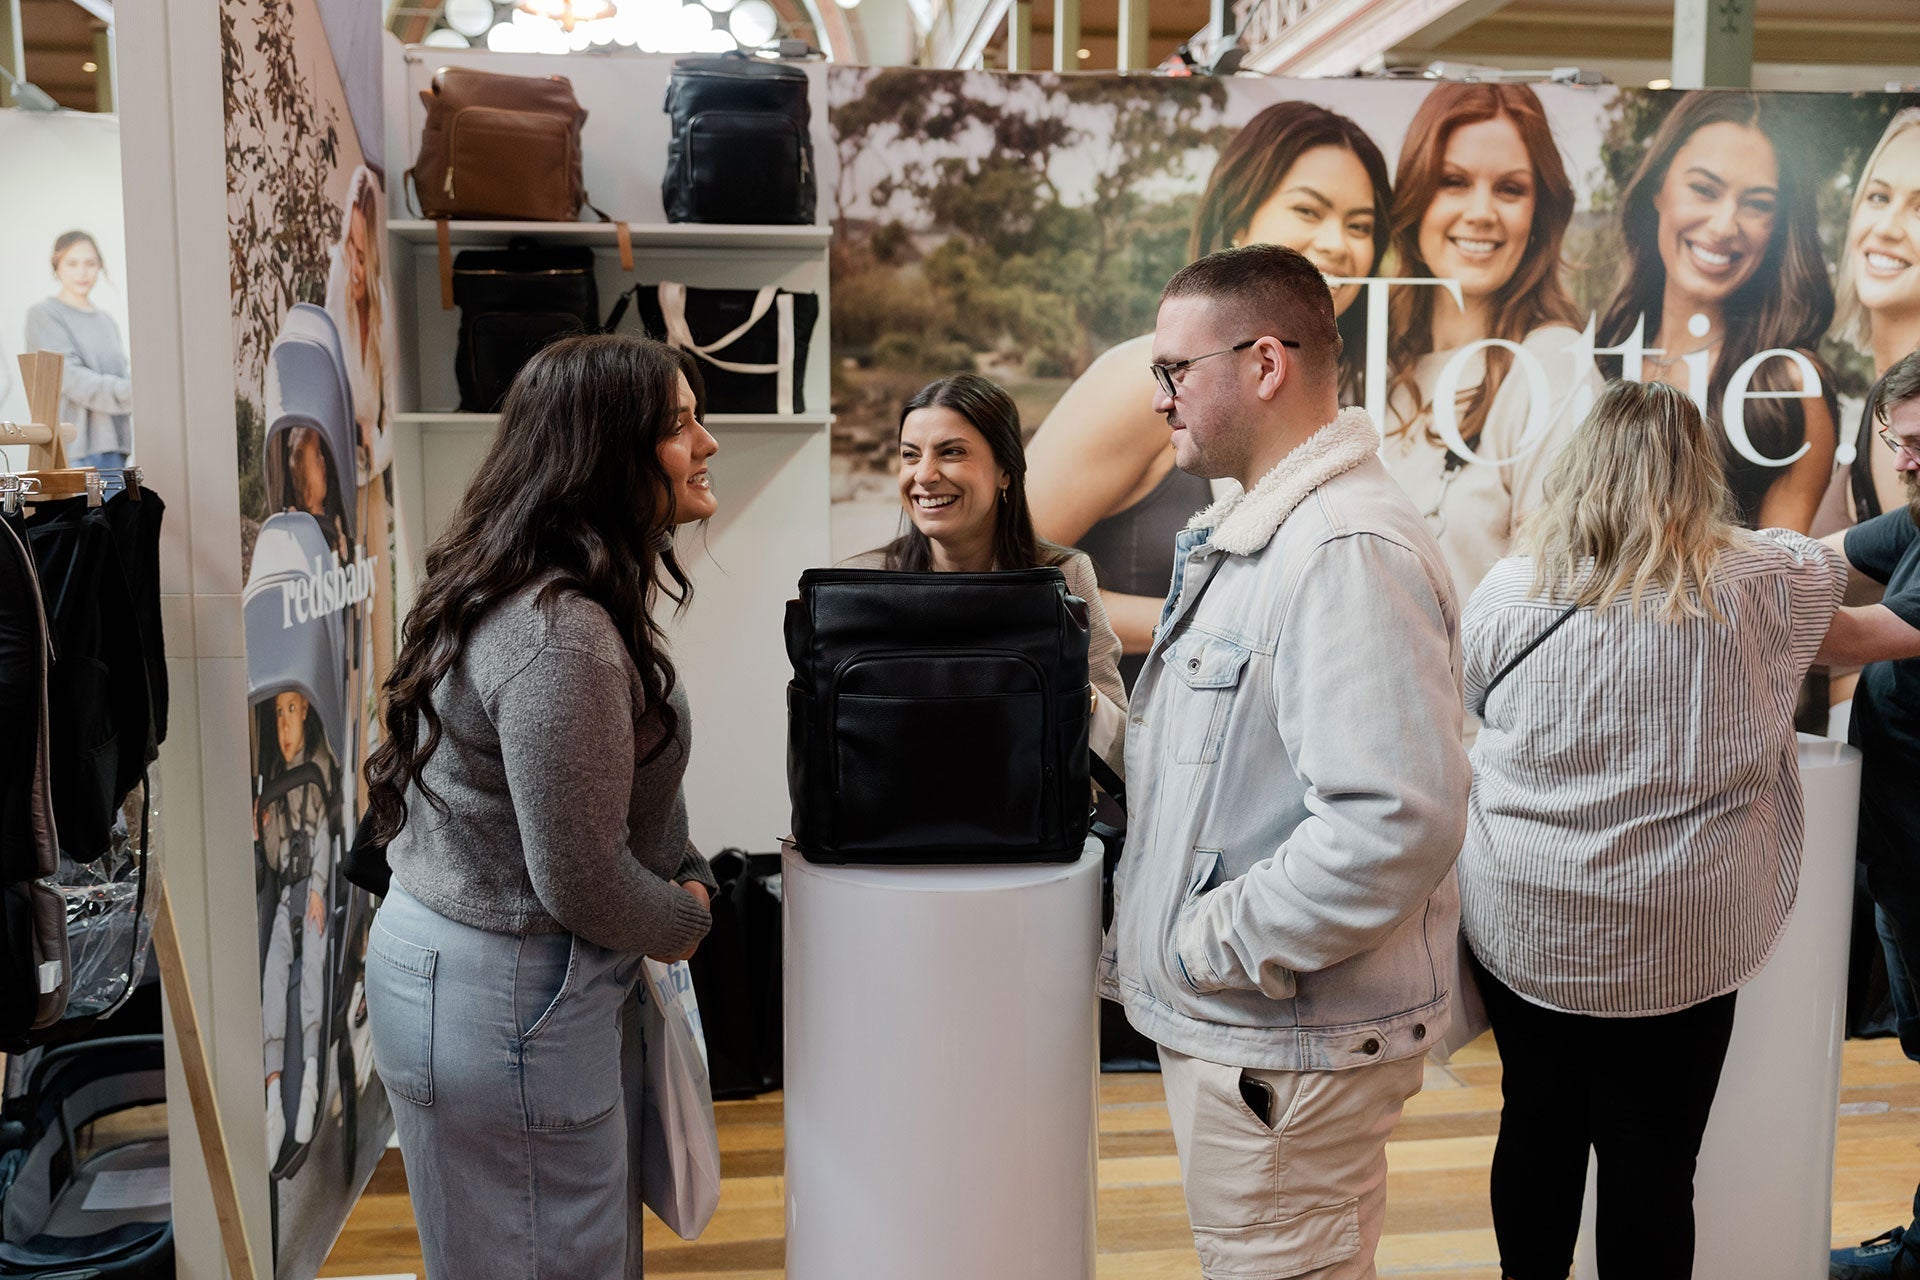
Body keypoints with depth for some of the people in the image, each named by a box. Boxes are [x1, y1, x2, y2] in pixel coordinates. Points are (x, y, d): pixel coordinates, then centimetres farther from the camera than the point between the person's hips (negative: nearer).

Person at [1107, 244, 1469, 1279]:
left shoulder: (1351, 551, -23)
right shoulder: (1239, 534, 12)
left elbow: (1396, 823, -32)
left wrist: (1214, 946, -22)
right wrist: (1149, 944, 17)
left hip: (1285, 1047, -10)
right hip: (1219, 1020, 10)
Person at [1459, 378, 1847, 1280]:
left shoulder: (1509, 591, -7)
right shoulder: (1756, 587, -8)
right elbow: (1828, 566, 16)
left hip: (1524, 925, 2)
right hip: (1676, 941, -2)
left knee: (1537, 1130, 17)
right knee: (1650, 1161, 10)